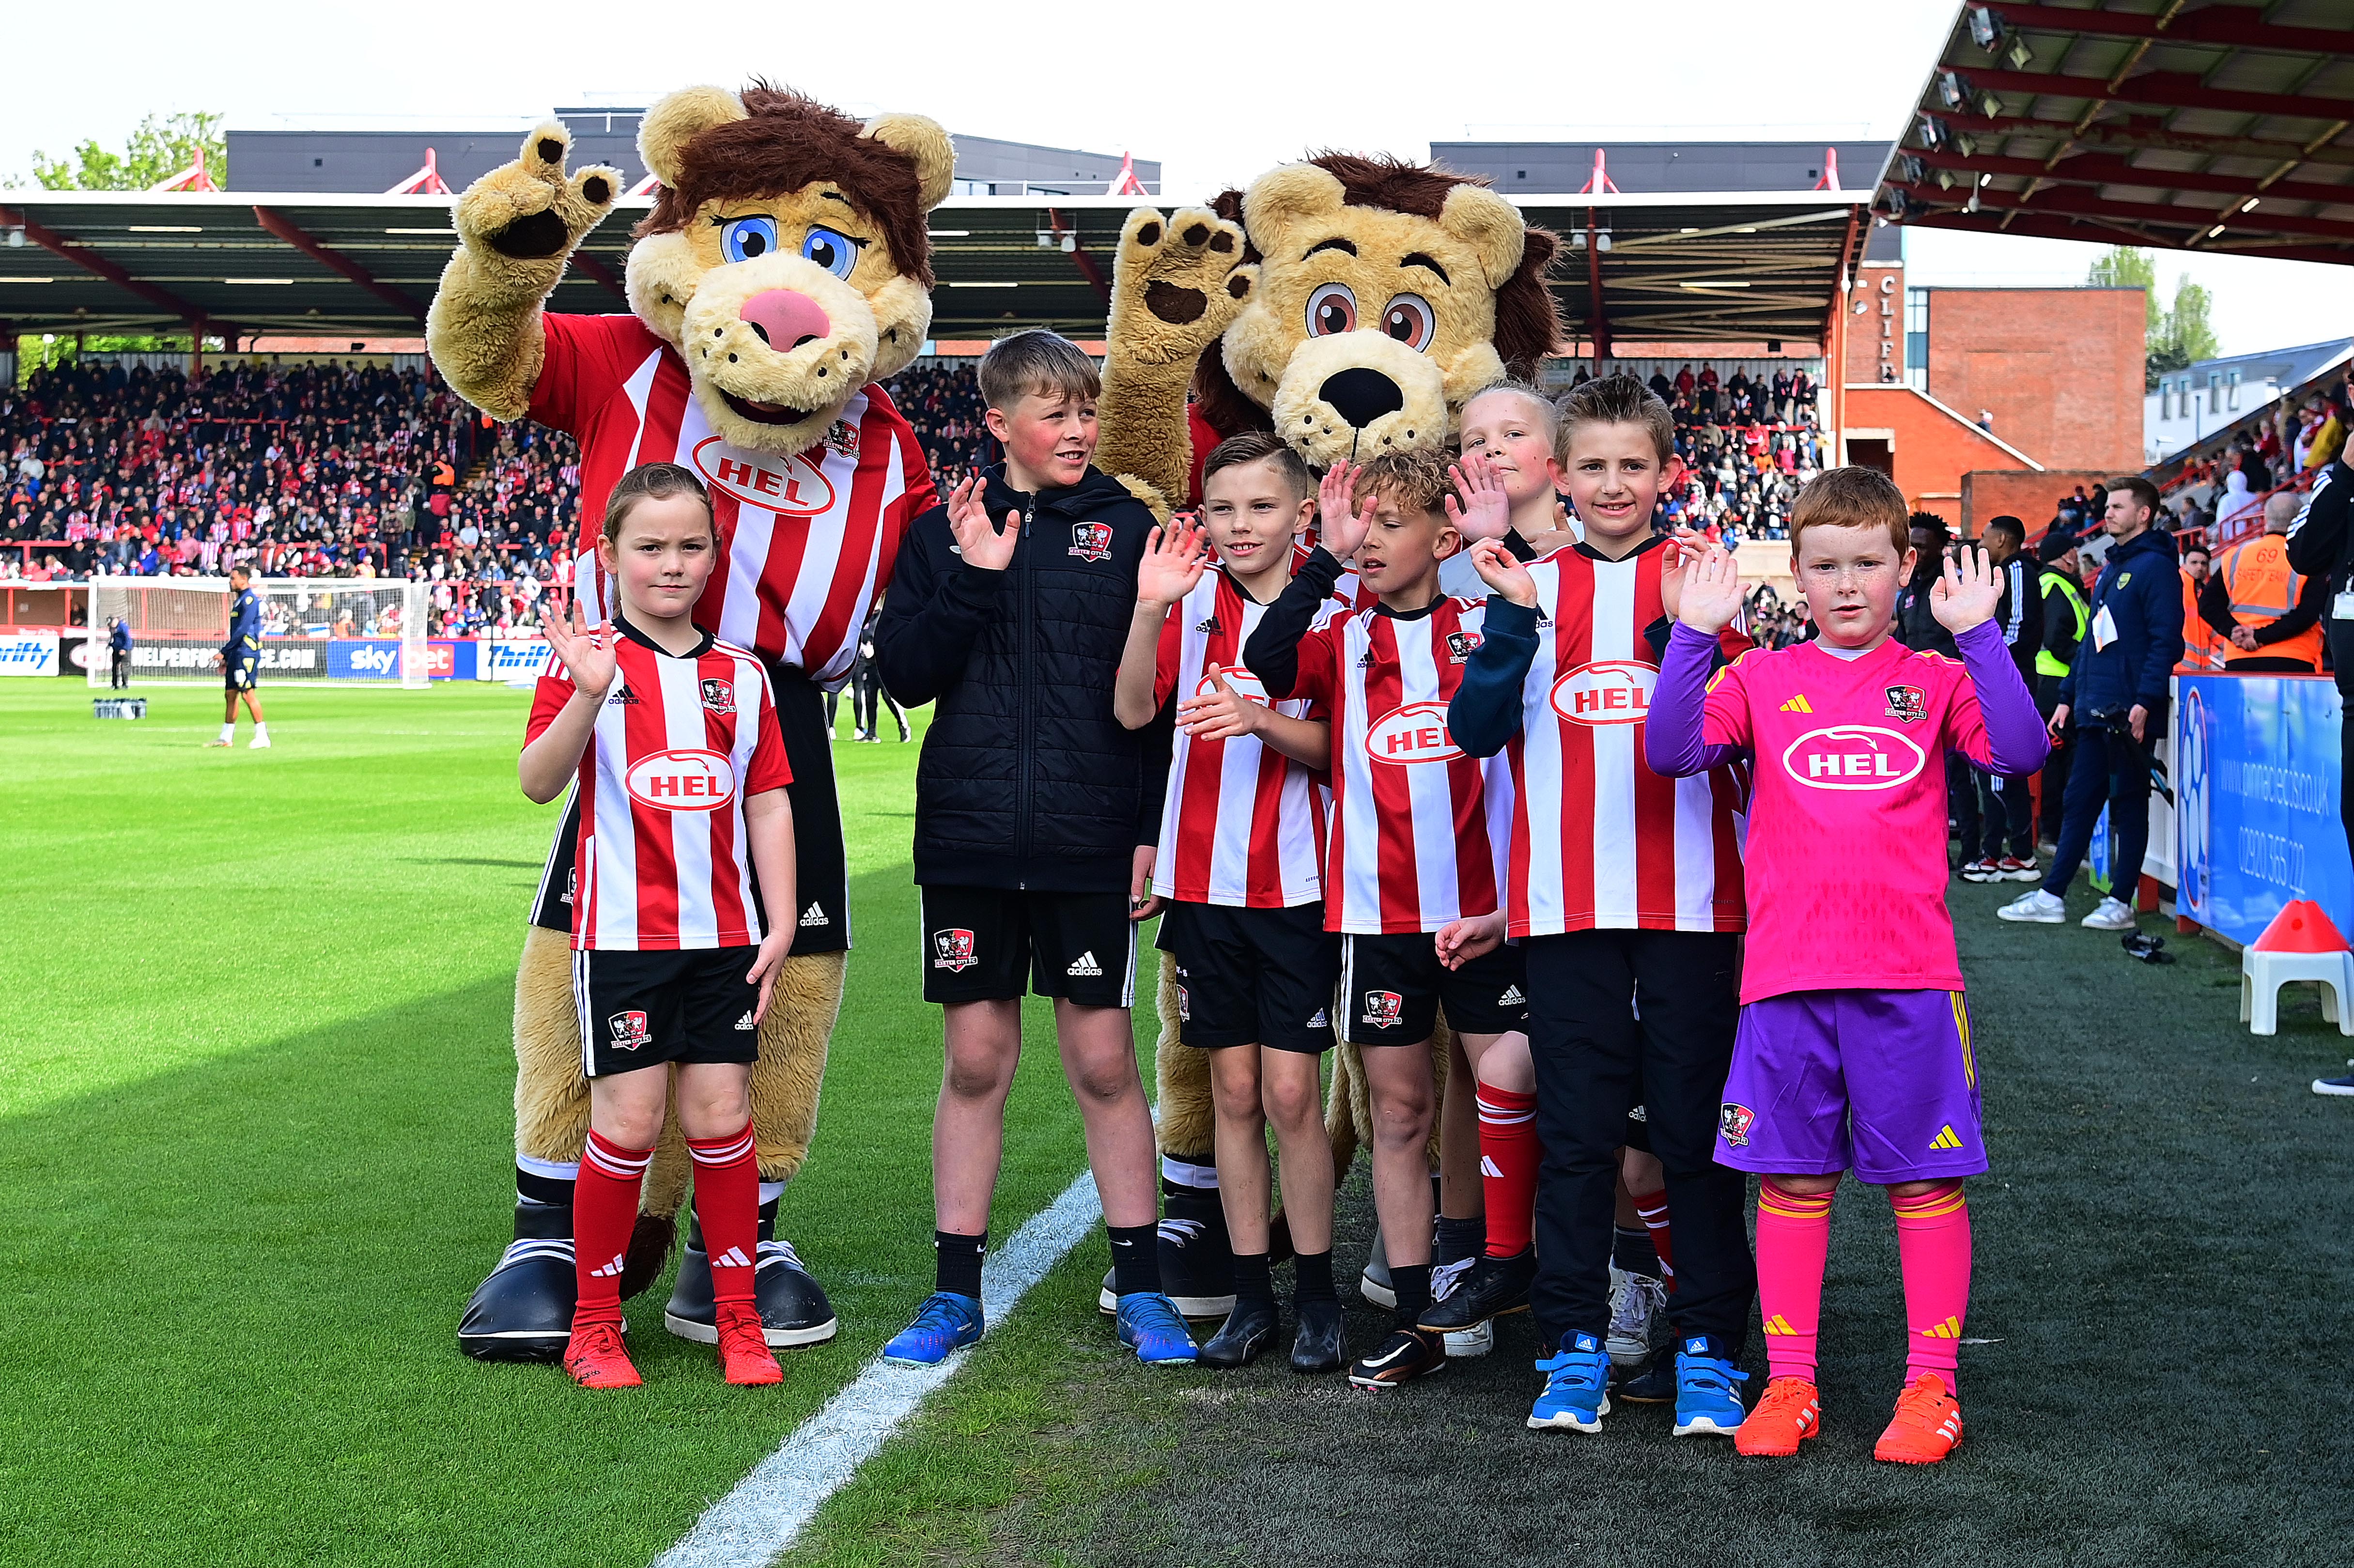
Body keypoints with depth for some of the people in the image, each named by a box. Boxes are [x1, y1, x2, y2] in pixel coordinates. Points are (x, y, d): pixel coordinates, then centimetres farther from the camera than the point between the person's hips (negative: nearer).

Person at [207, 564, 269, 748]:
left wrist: (224, 652, -16)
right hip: (237, 654, 10)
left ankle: (263, 737, -10)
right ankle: (226, 737, 15)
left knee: (248, 693, -12)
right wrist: (226, 657, 21)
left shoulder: (250, 600, -11)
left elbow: (242, 630, -18)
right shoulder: (240, 600, 20)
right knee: (230, 694, 10)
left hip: (247, 653, -10)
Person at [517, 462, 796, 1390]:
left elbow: (768, 802, 11)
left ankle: (738, 1318, 15)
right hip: (623, 932, -3)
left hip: (724, 934, 3)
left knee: (721, 1118, 4)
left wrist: (780, 925, 5)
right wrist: (588, 695, -29)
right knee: (628, 1122, -3)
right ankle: (594, 1323, 12)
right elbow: (539, 783, -13)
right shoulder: (586, 659, -2)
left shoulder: (741, 675, 9)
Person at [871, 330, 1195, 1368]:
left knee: (1104, 1059, 3)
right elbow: (904, 674, 0)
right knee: (976, 1059, 7)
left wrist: (1153, 831, -4)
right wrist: (974, 578, -12)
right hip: (969, 840, 2)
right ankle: (956, 1293, 15)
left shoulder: (1126, 528, 3)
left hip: (1091, 843, -1)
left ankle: (1140, 1290, 13)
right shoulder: (943, 532, 7)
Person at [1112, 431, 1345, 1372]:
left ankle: (1316, 1295, 10)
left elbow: (1336, 748, -5)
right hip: (1205, 880, 2)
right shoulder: (1191, 605, 4)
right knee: (1233, 1091, 7)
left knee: (1290, 1091, -4)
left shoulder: (1327, 612, -1)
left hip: (1296, 884, -2)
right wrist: (1149, 610, -24)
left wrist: (1261, 719, -23)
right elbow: (1133, 710, -10)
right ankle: (1251, 1296, 16)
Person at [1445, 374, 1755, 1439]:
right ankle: (1575, 1349, 13)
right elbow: (1476, 729, -2)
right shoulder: (1536, 585, 8)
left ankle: (1708, 1348, 12)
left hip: (1690, 900, -1)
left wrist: (1686, 631, -19)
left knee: (1694, 1128, 4)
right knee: (1576, 1129, 5)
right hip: (1567, 902, 1)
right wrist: (1515, 618, -14)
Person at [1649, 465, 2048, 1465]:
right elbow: (1672, 751, -7)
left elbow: (2018, 752, -10)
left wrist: (1978, 634, -15)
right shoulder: (1760, 680, 7)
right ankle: (1788, 1384, 17)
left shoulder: (1935, 680, 6)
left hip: (1908, 973, -1)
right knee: (1792, 1181, 7)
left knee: (1925, 1180, 4)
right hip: (1786, 972, 1)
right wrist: (1694, 634, -14)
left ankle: (1931, 1386, 14)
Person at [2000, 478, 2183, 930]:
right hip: (2094, 711, 9)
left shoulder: (2156, 567, -7)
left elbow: (2166, 641, -15)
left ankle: (2120, 902, 5)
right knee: (2078, 802, 8)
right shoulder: (2111, 568, 20)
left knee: (2128, 804, 0)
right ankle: (2052, 897, 10)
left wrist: (2145, 701, -22)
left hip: (2129, 712, -8)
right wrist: (2068, 697, 20)